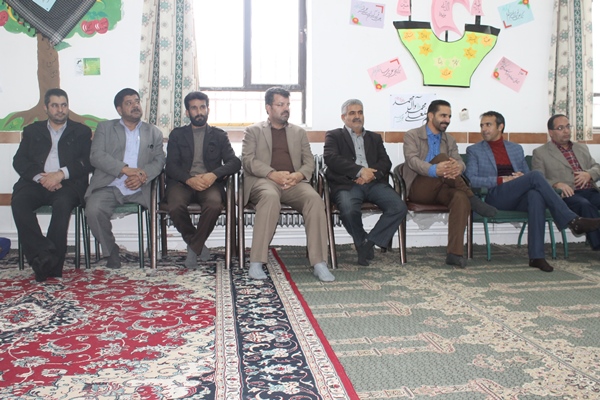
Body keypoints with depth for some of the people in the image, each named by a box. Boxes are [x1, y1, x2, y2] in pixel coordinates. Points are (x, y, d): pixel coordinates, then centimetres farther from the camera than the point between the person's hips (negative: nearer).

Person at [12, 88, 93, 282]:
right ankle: (45, 256, -33)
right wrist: (40, 177, -11)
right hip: (36, 183, 3)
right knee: (18, 202, -29)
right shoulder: (32, 130, 23)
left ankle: (51, 266, -30)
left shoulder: (81, 131, 18)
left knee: (62, 203, -35)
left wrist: (61, 174, -14)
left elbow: (88, 162, 3)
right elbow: (19, 161, 10)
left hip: (67, 184, -2)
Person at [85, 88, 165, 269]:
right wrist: (126, 169, -14)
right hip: (109, 186, -1)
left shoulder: (154, 132, 20)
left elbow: (159, 161, 8)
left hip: (139, 190, 1)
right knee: (93, 210, -30)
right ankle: (110, 250, -5)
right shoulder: (104, 127, 16)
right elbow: (96, 156, 0)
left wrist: (143, 175, -14)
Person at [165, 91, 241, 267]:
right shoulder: (177, 134, 17)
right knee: (175, 207, -33)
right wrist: (189, 179, -17)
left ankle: (194, 247, -11)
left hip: (209, 182, 0)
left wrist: (213, 175, -17)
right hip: (182, 182, 1)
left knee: (214, 205, -35)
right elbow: (171, 165, 4)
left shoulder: (219, 135, 17)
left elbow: (234, 162, 4)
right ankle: (196, 244, -4)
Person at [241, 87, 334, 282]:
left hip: (294, 181, 3)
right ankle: (256, 262, -34)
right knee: (270, 197, -39)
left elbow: (309, 162, 15)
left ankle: (319, 263, -30)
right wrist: (273, 174, -16)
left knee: (314, 199, -30)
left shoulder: (299, 132, 24)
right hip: (263, 180, -3)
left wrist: (299, 175, -10)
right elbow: (248, 160, 1)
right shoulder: (253, 131, 15)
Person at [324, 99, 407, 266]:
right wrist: (360, 170, -13)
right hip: (347, 184, -3)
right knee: (349, 210, -36)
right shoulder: (334, 136, 16)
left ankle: (368, 242, -10)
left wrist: (372, 173, -10)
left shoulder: (375, 138, 28)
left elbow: (385, 162, 14)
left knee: (399, 207, -23)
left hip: (374, 183, 4)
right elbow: (331, 158, -4)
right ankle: (362, 241, -5)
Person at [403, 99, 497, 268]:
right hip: (418, 189, -4)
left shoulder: (449, 140, 19)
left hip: (441, 190, 4)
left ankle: (454, 253, -34)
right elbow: (412, 161, -15)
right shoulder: (412, 135, 4)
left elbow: (460, 162, 3)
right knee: (441, 158, -28)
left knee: (461, 197, -31)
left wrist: (458, 167, -26)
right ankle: (473, 198, -20)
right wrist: (435, 170, -37)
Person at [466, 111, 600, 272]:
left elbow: (526, 176, 24)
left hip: (518, 198, 4)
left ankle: (536, 256, -39)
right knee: (536, 175, -27)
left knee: (536, 195, -35)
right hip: (494, 197, -4)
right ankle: (572, 221, -26)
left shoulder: (516, 148, 25)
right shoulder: (474, 150, 12)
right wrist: (501, 180, -12)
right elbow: (471, 180, -2)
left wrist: (522, 177, -2)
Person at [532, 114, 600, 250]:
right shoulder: (540, 152, 12)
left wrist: (589, 174, 1)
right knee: (585, 205, -37)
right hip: (567, 194, -5)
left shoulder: (582, 148, 30)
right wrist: (556, 184, -18)